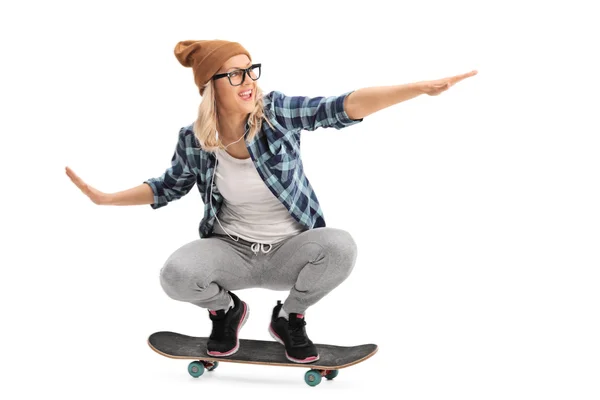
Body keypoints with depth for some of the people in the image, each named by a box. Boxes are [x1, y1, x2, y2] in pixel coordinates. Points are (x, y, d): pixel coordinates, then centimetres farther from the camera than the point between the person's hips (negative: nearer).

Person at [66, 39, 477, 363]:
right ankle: (226, 309, 9)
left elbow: (343, 108, -26)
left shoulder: (278, 111, -14)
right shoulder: (193, 140, -8)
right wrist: (105, 198, 3)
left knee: (341, 247, -32)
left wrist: (421, 88, -37)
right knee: (176, 275, -30)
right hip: (231, 250, 1)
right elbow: (169, 186, 11)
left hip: (289, 250, 0)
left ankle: (289, 317, 1)